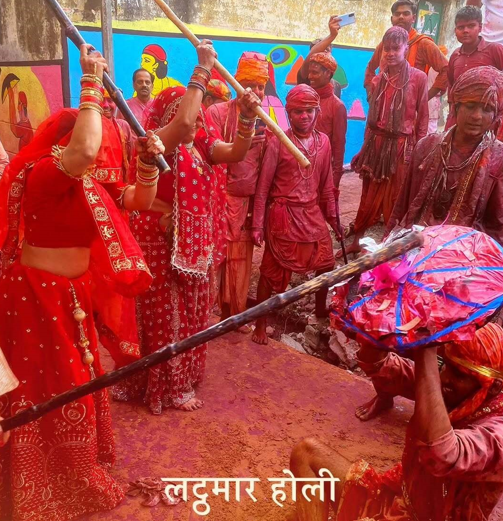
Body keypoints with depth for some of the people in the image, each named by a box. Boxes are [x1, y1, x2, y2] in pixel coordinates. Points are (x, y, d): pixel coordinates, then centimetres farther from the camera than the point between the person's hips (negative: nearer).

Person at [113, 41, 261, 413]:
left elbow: (235, 152, -8)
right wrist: (203, 69, -27)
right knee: (167, 314, 5)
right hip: (165, 244, -7)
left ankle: (186, 375, 38)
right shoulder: (158, 143, -15)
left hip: (196, 244, 8)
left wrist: (248, 117, -24)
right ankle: (171, 386, 21)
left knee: (192, 311, 18)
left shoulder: (202, 144, 7)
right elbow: (183, 122, -34)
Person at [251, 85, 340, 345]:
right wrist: (257, 224, -10)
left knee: (326, 264, 12)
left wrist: (331, 216, 14)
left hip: (312, 213, 5)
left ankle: (321, 309, 38)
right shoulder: (277, 142, -10)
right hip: (283, 214, -5)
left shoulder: (323, 141, 4)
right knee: (271, 271, 4)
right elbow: (263, 186, -9)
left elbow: (326, 183, 11)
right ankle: (260, 323, 19)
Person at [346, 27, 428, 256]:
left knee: (397, 198, 4)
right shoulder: (378, 80, 8)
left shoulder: (418, 78, -4)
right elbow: (371, 117, 11)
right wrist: (366, 147, 10)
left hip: (402, 145, -3)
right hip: (377, 143, 4)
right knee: (370, 195, 10)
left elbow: (423, 118, -3)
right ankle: (356, 241, 20)